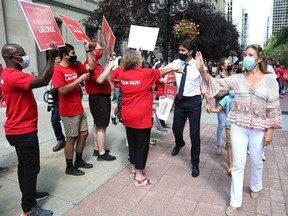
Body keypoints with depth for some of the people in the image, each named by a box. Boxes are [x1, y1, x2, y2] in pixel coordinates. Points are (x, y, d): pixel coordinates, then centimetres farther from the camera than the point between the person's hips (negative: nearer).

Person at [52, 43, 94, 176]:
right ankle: (69, 167, 18)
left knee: (84, 134, 15)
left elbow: (90, 66, 10)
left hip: (79, 110, 9)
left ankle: (79, 160, 31)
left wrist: (88, 50, 4)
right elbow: (63, 90, -24)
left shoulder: (75, 67, 9)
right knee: (71, 138, 2)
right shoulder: (58, 70, -16)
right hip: (69, 112, -8)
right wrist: (80, 79, -22)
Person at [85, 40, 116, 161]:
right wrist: (109, 67, -19)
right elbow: (100, 79, -28)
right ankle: (102, 153, 3)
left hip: (101, 97, 11)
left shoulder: (96, 63, 17)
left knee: (97, 124, 15)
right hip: (99, 98, -11)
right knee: (102, 126, -6)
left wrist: (109, 68, 9)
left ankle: (97, 149, 26)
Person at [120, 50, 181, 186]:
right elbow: (161, 72, 3)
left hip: (127, 116, 7)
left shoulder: (123, 75, 1)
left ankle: (133, 169, 33)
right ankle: (139, 176, 14)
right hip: (140, 117, -6)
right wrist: (172, 69, 21)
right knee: (141, 145, 4)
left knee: (132, 143, 18)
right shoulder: (145, 73, -13)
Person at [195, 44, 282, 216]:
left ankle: (256, 187, 49)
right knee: (238, 164, 6)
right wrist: (202, 69, -25)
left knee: (256, 162, 18)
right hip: (238, 127, 0)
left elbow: (273, 107, -2)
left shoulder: (269, 79, -2)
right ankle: (235, 202, 20)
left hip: (259, 129, 0)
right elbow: (216, 83, -9)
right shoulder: (238, 78, 0)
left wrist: (270, 130, -5)